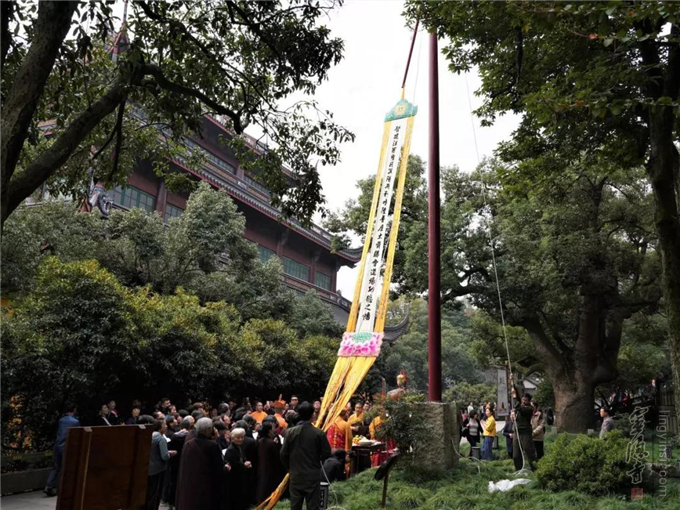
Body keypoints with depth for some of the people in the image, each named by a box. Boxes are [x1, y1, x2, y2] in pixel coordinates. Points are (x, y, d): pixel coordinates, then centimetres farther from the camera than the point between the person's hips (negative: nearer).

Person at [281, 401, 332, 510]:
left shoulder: (291, 432, -7)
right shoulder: (319, 433, -11)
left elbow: (283, 454, -3)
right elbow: (327, 453, -5)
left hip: (295, 475, 2)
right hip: (313, 476, -2)